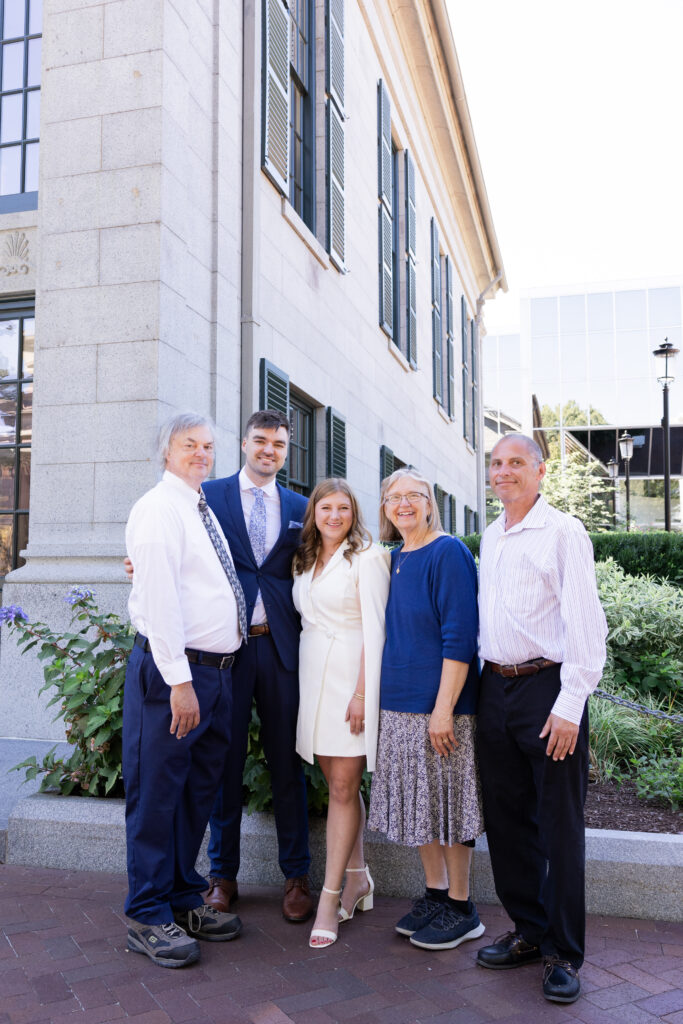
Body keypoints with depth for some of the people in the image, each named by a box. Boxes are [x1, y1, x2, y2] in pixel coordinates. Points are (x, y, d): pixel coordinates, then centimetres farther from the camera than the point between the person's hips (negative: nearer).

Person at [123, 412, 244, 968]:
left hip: (217, 671, 9)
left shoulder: (204, 511, 17)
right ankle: (148, 916, 16)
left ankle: (185, 900, 30)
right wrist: (179, 679, -22)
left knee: (199, 791, 16)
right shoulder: (159, 509, -10)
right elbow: (159, 595, -18)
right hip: (173, 671, -9)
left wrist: (207, 676, 14)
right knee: (157, 792, 1)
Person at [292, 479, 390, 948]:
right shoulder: (305, 560, 14)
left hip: (351, 674, -6)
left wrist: (362, 691, -15)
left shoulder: (367, 557, -6)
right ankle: (358, 878, 27)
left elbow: (375, 628, -10)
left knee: (343, 786, -2)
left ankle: (330, 897, 6)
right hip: (314, 673, 6)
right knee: (338, 781, 12)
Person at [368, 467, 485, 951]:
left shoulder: (448, 552, -11)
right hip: (400, 702, 7)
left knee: (447, 800, 3)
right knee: (418, 800, 15)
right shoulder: (394, 559, 11)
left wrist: (444, 707, -20)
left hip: (439, 702, -7)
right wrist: (371, 693, 14)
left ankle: (461, 909, 19)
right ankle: (435, 894, 30)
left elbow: (459, 637, -16)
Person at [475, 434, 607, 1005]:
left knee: (559, 825, 3)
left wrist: (569, 704, -16)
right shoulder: (490, 538, 14)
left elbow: (585, 623, -13)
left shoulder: (563, 532, -7)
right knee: (507, 818, 13)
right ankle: (529, 931, 30)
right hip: (495, 688, 7)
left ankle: (564, 954, 17)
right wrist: (485, 679, 13)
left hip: (547, 687, -7)